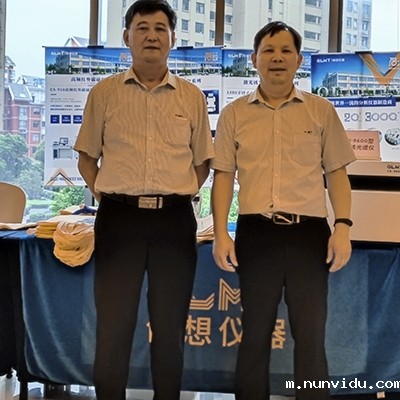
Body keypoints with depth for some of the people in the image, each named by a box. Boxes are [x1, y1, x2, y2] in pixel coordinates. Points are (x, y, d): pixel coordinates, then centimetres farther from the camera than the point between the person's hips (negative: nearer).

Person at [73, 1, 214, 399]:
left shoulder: (192, 96, 8)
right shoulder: (104, 92, 6)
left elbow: (202, 161, 15)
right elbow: (87, 157, 12)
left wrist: (183, 193, 3)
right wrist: (103, 193, 0)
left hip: (174, 219, 1)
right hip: (119, 217, -1)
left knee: (170, 326, 10)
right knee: (113, 324, 5)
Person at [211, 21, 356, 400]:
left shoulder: (321, 110, 7)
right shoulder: (234, 113, 7)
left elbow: (336, 172, 7)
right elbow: (223, 176, 6)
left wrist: (343, 225, -5)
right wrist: (220, 234, -3)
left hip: (309, 231, 0)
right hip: (255, 231, 1)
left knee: (310, 332, 4)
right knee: (255, 331, 12)